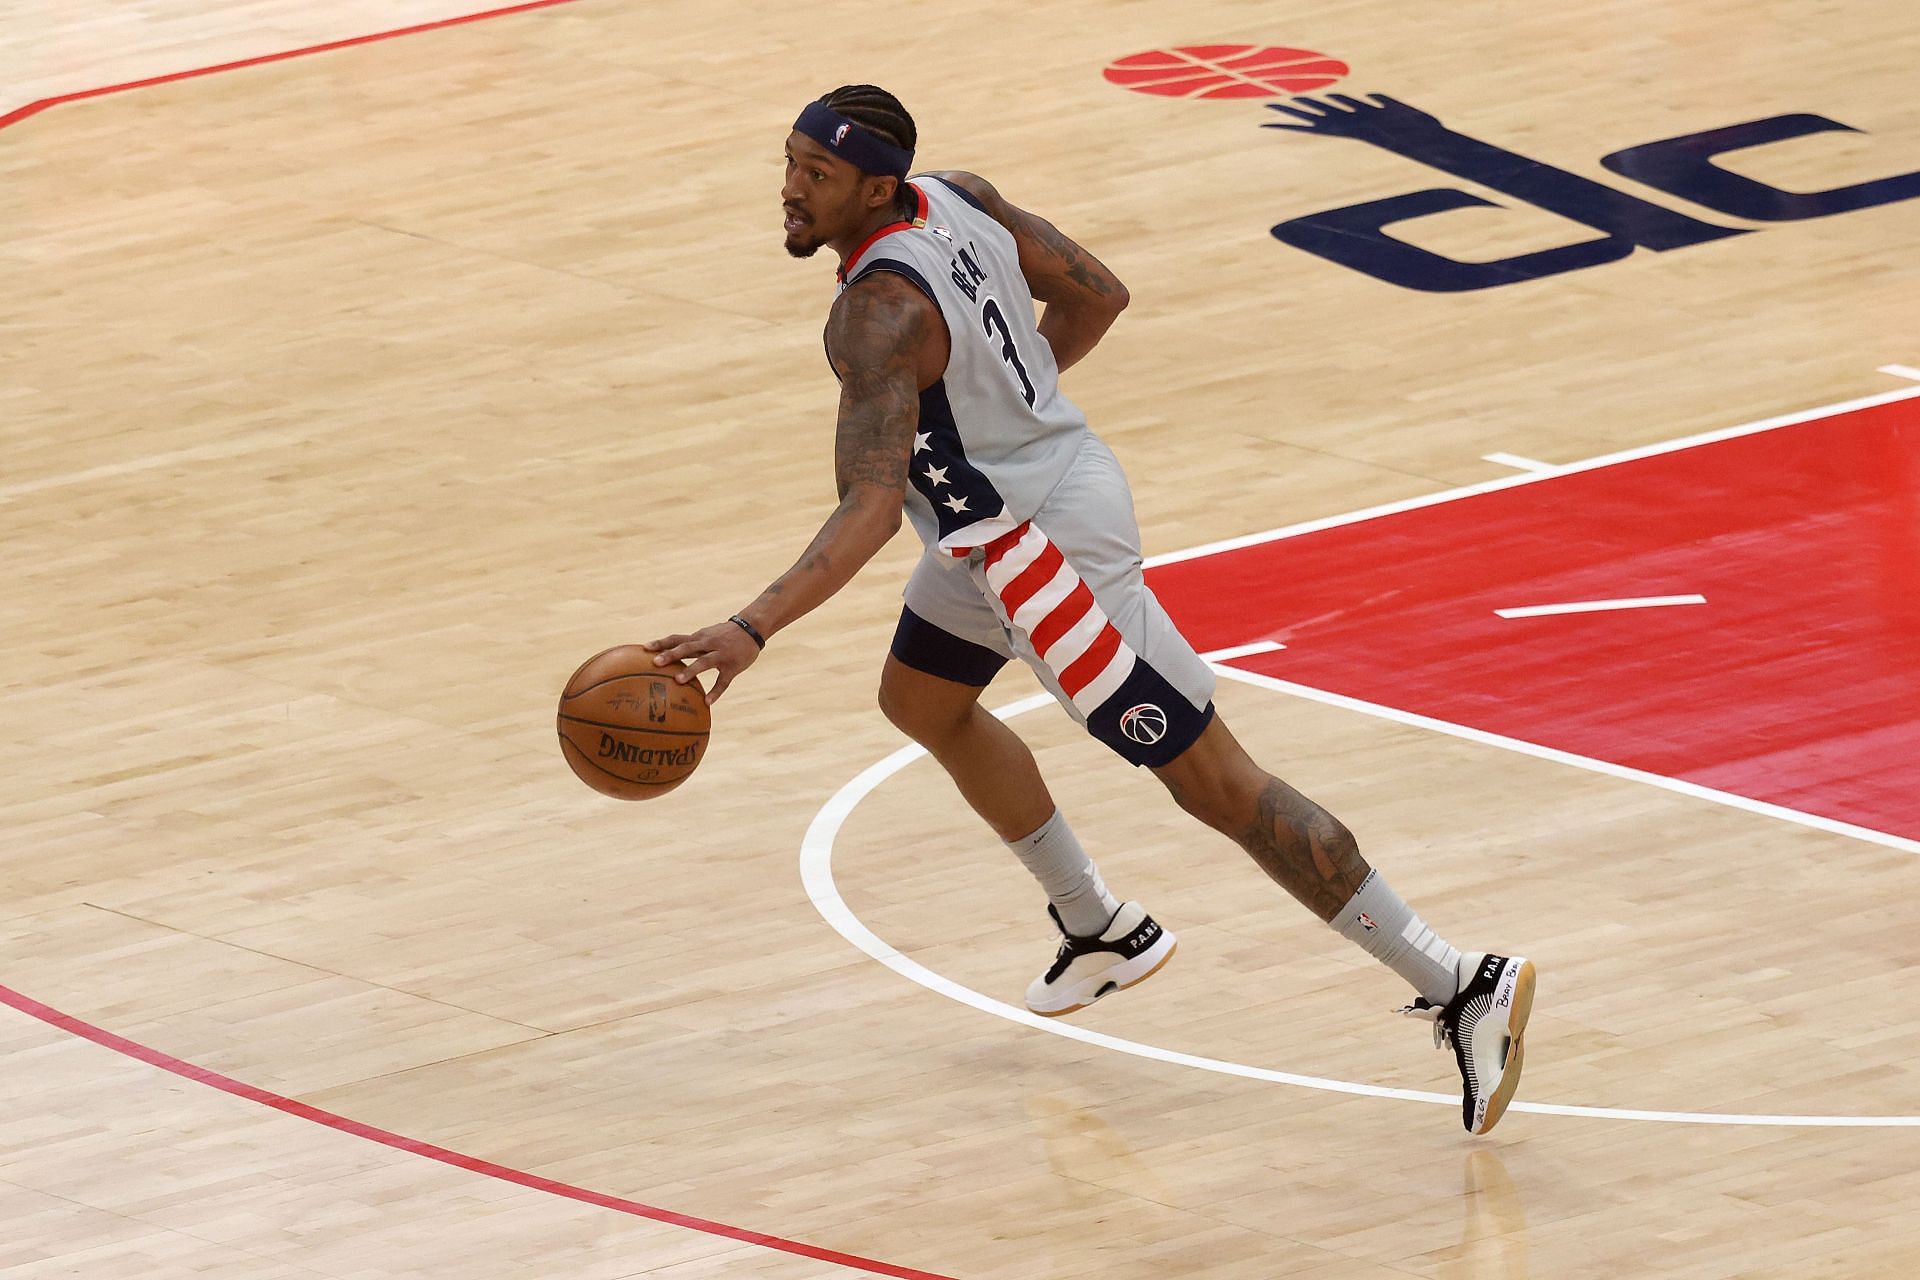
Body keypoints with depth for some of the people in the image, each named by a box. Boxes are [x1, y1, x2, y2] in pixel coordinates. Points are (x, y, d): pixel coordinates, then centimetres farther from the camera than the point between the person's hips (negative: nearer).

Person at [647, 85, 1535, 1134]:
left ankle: (1461, 988, -4)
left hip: (1049, 546, -10)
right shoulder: (961, 199, -3)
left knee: (1213, 782, -5)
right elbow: (1095, 295, 10)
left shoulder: (880, 314, -28)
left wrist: (749, 632, -46)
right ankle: (1101, 930, 45)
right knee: (919, 702, 30)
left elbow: (869, 511, -38)